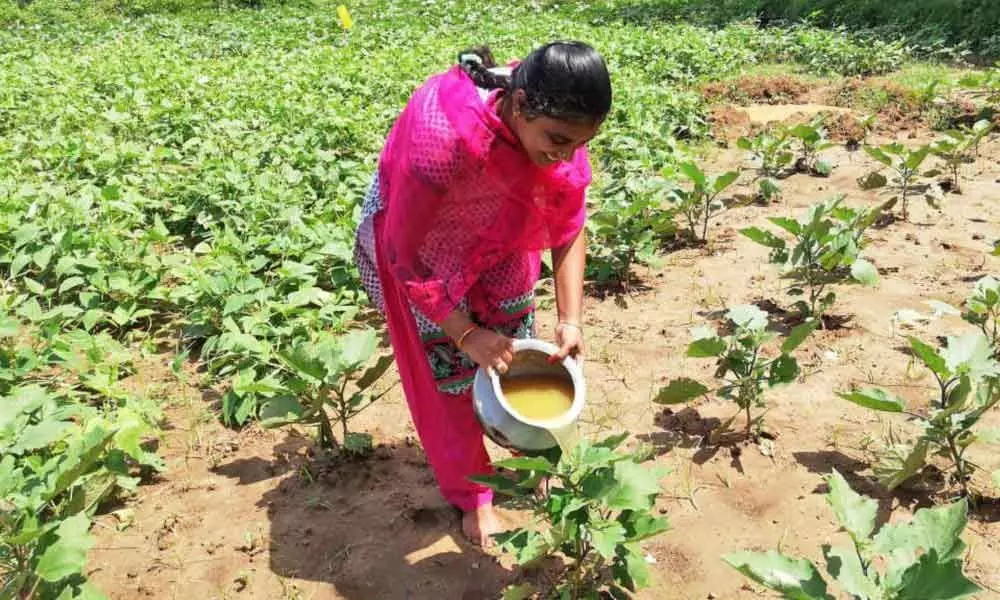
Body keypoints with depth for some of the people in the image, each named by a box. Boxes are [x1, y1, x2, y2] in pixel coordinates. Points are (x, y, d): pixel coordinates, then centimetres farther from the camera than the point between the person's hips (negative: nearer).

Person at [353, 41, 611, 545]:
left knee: (515, 353, 10)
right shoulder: (444, 138, -42)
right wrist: (466, 334, -25)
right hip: (415, 235, -4)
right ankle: (471, 495, 22)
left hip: (499, 237, 5)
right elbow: (406, 256, -29)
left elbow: (568, 227, -11)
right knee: (450, 368, 2)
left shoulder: (557, 124, -25)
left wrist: (571, 320, -17)